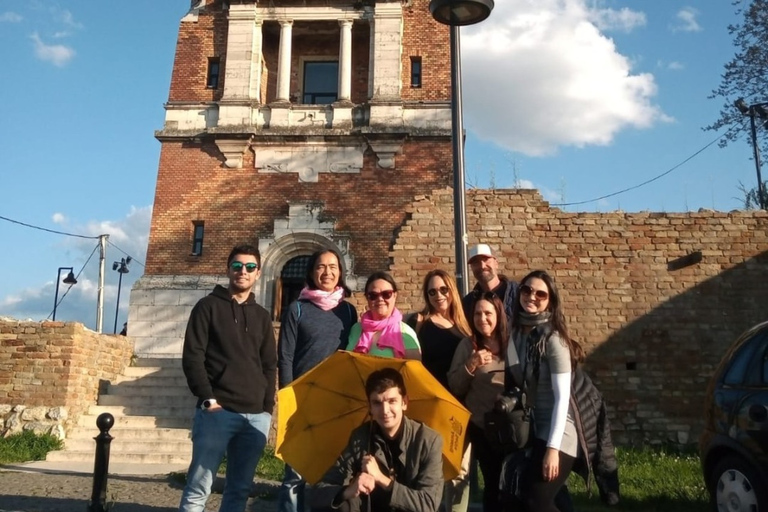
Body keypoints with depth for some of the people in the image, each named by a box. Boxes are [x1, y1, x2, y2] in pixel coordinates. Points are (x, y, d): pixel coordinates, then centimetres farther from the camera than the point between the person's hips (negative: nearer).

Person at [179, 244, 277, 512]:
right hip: (218, 412, -4)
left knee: (240, 490, 8)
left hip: (256, 417, 4)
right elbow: (192, 357, -2)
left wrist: (267, 407, 5)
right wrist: (207, 399, -11)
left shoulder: (262, 316, 17)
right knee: (198, 488, -3)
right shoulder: (208, 306, 6)